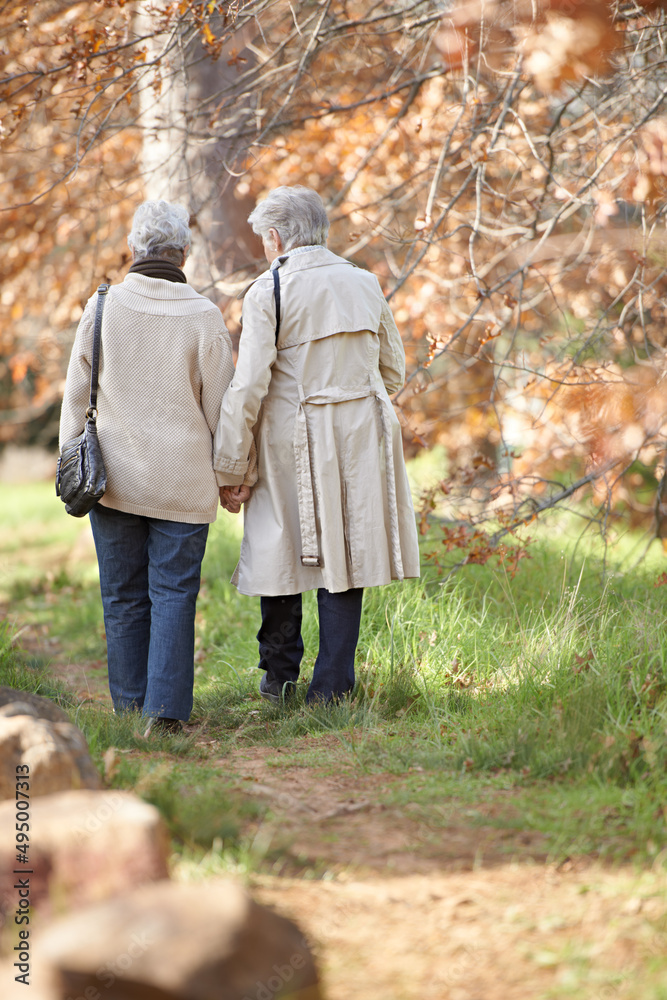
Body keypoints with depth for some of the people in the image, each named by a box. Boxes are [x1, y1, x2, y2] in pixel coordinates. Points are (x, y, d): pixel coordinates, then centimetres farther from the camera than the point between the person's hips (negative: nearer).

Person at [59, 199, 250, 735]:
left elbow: (77, 395, 2)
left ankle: (130, 704, 17)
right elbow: (220, 404, -3)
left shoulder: (102, 307, -4)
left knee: (124, 596, 11)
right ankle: (165, 707, -6)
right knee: (173, 593, 2)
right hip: (183, 481, -2)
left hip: (116, 475, 2)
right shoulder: (203, 316, -8)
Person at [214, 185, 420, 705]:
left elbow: (248, 386, -13)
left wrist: (231, 470, -9)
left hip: (294, 438, -3)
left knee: (282, 551, 11)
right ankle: (332, 686, 5)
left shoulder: (267, 292, -8)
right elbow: (394, 371, 14)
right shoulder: (365, 283, 7)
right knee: (346, 555, 6)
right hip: (361, 439, 3)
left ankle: (280, 677, 21)